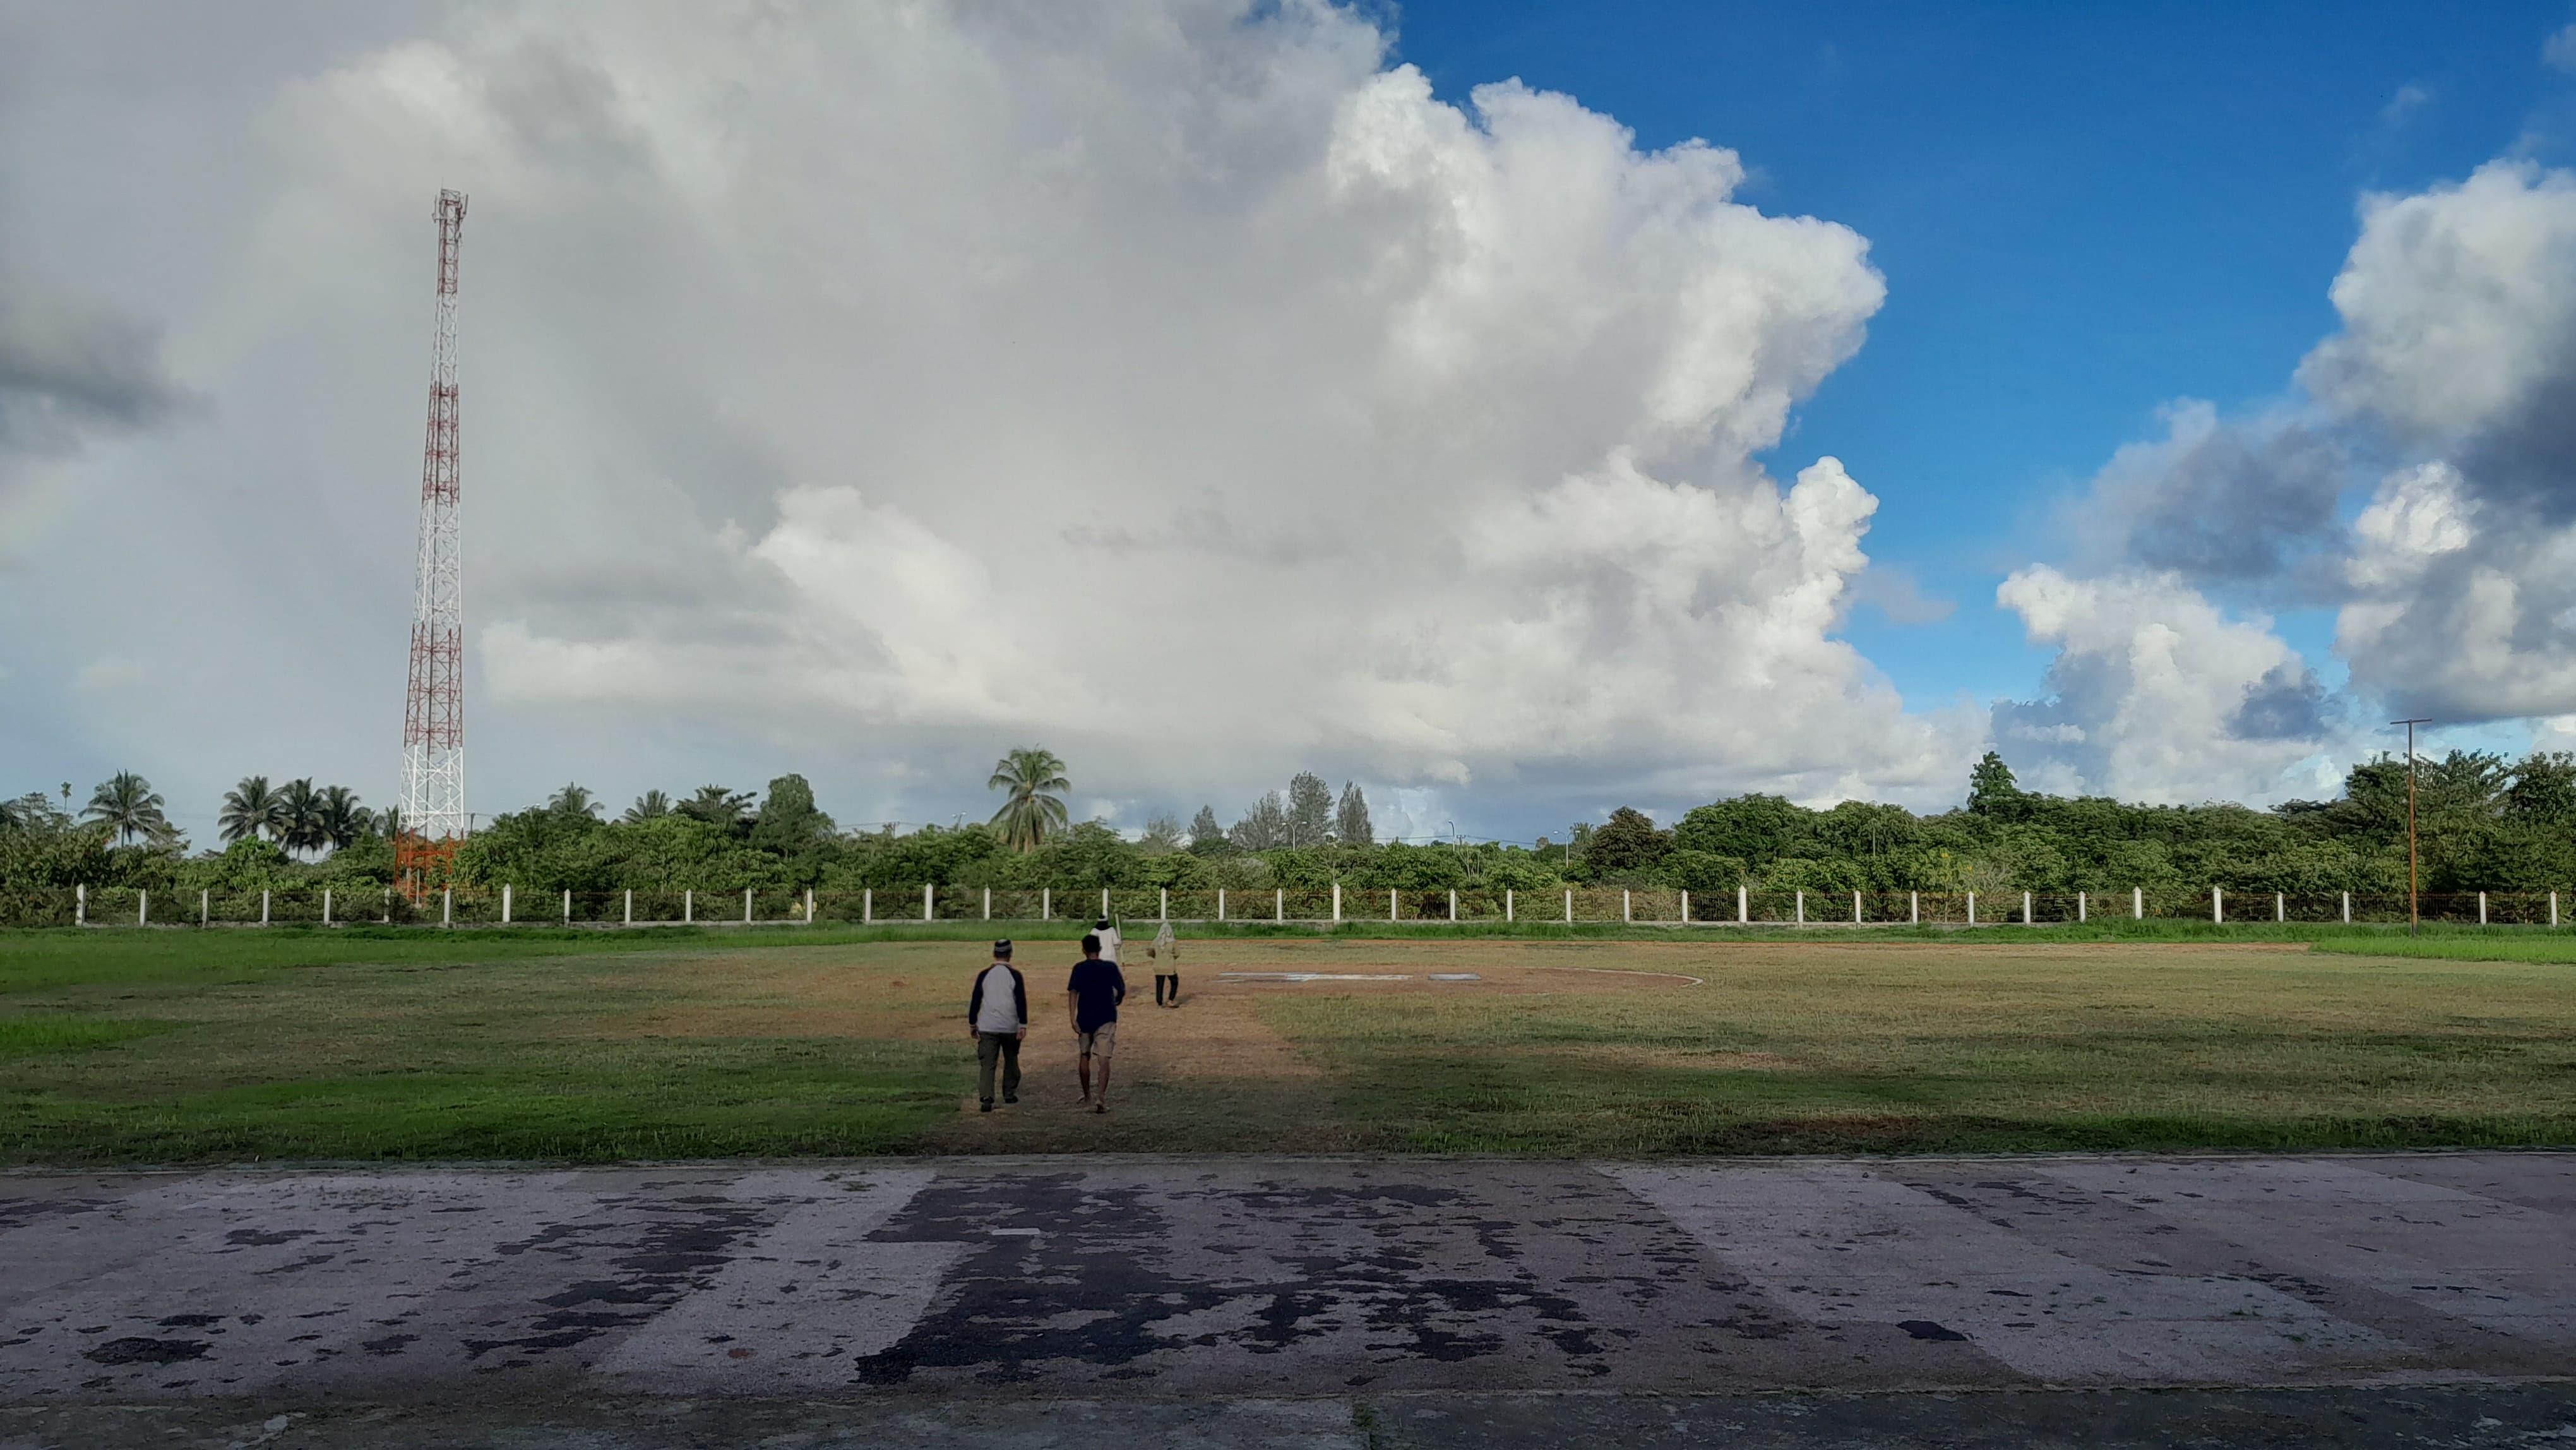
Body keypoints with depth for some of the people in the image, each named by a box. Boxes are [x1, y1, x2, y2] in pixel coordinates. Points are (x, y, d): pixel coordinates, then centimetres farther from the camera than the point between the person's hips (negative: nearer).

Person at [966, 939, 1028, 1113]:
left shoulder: (984, 975, 1)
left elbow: (975, 1001, 3)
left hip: (987, 1027, 0)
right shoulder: (1015, 975, -4)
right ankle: (1009, 1094, 25)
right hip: (1010, 1027, 0)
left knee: (987, 1064, -3)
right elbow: (1021, 1001, -8)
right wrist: (1023, 1025, -6)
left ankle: (986, 1098, -16)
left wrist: (972, 1024, 12)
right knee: (1011, 1061, 18)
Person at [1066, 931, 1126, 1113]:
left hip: (1085, 1019, 1)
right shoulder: (1111, 967, -1)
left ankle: (1087, 1096, 30)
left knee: (1084, 1056, 18)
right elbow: (1122, 990, 6)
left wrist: (1072, 1019, -16)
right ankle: (1101, 1098, -18)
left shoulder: (1079, 968, -3)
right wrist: (1116, 1002, 28)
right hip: (1106, 1018, -1)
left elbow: (1073, 992, -13)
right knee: (1104, 1059, -4)